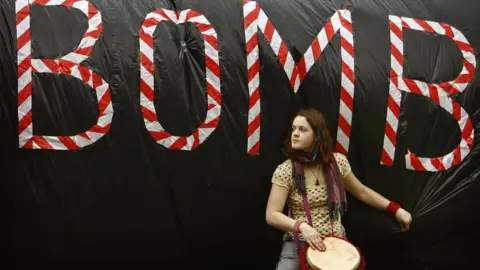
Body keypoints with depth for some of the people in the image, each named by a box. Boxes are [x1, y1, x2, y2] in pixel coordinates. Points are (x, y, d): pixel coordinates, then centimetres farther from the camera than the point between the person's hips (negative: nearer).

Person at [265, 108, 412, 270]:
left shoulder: (337, 162, -2)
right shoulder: (285, 170, -11)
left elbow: (362, 192, 12)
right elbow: (271, 215, -14)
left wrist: (395, 209, 9)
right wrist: (301, 226, -29)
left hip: (335, 240, 3)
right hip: (298, 242, -2)